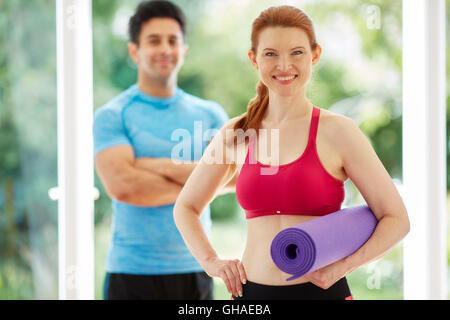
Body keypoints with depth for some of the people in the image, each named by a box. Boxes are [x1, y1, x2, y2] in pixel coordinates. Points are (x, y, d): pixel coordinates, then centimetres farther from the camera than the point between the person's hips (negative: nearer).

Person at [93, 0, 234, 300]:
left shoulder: (210, 114, 9)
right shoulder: (112, 116, -2)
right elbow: (122, 185, -16)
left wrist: (156, 165, -12)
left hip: (196, 271, 3)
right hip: (134, 274, -3)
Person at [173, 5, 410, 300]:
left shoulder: (336, 131, -5)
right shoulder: (236, 134, 4)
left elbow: (397, 219, -4)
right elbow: (186, 207, 17)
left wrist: (343, 266, -15)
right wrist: (211, 261, 3)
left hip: (321, 291, -3)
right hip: (251, 291, 3)